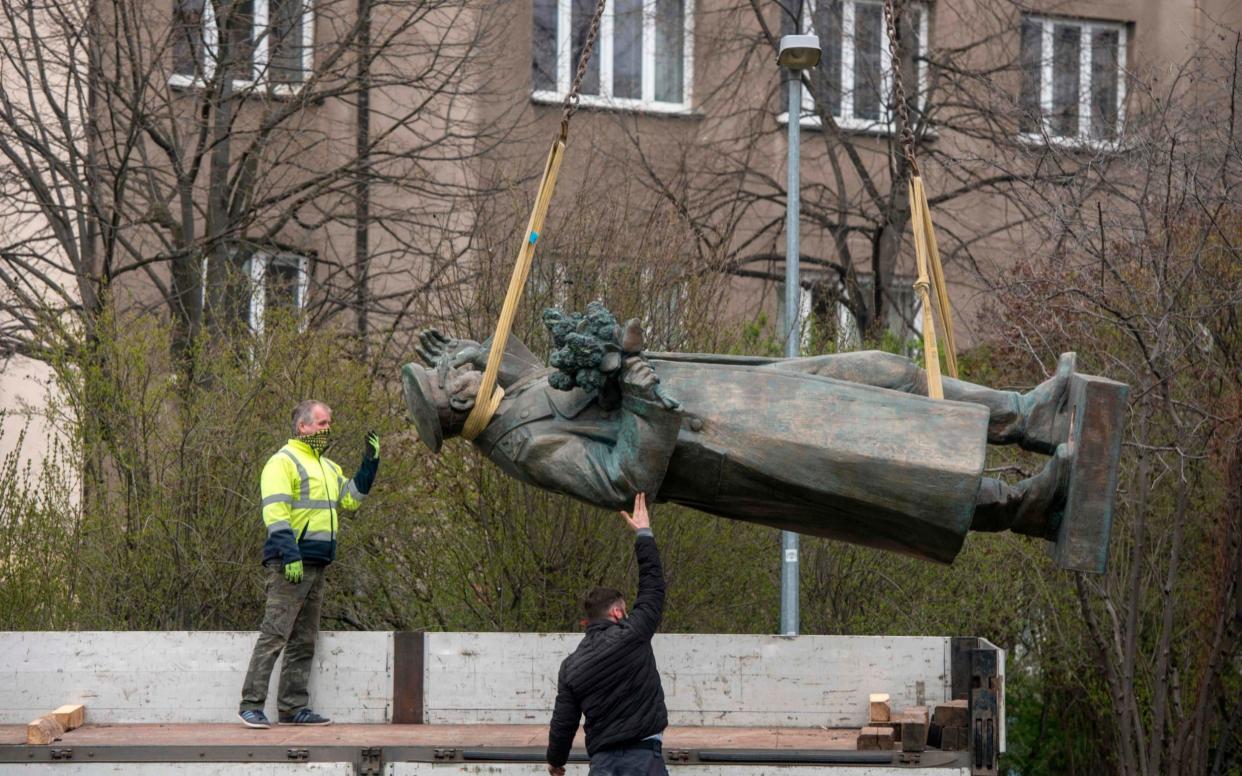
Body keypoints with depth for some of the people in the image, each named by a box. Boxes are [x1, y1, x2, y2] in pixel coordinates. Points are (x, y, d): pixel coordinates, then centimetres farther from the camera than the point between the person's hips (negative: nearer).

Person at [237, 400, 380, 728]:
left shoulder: (327, 467, 22)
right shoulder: (283, 462, -7)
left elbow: (350, 498, 21)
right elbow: (275, 511, -16)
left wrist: (370, 462, 12)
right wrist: (290, 555, -25)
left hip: (316, 565, 9)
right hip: (289, 563, -9)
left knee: (304, 641, 10)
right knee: (274, 635, -12)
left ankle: (293, 707, 13)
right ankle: (251, 705, -12)